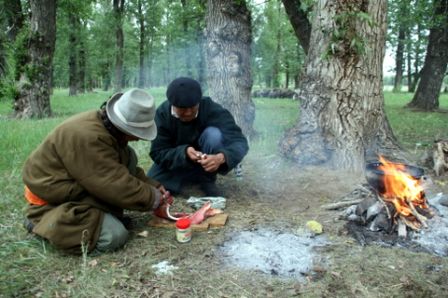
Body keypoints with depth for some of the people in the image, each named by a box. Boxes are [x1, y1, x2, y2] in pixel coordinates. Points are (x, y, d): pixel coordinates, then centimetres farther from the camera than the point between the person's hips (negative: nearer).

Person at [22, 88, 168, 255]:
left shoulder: (108, 125, -4)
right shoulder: (87, 138, -33)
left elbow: (126, 166, 10)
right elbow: (117, 185, -29)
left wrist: (151, 186, 0)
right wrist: (152, 198, -15)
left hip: (75, 185, 9)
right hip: (51, 199, -9)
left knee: (128, 157, -3)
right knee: (115, 236, -20)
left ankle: (109, 215, 1)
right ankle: (44, 223, -2)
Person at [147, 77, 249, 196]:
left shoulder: (212, 109, -26)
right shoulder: (163, 113, -20)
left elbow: (240, 141, -32)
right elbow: (157, 153, -19)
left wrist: (221, 157, -53)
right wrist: (184, 153, -38)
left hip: (206, 162, -1)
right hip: (178, 162, 2)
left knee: (213, 134, -31)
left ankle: (207, 180, -10)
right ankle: (194, 177, 3)